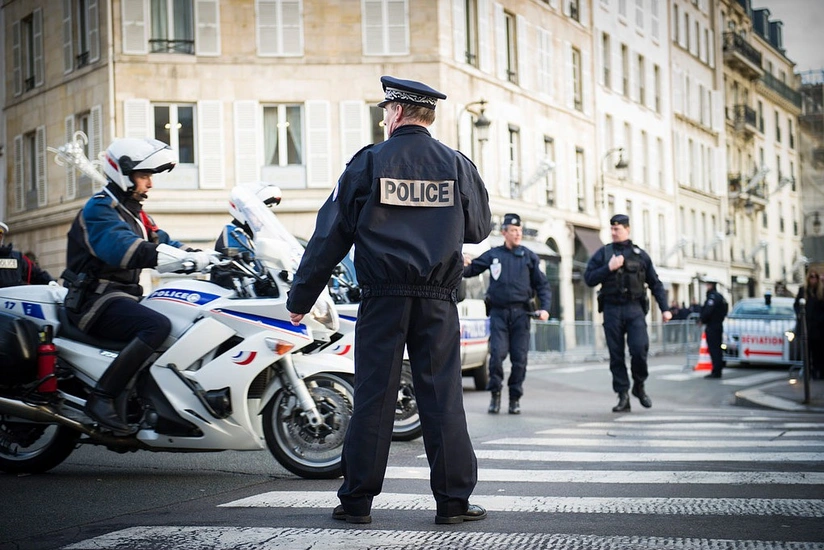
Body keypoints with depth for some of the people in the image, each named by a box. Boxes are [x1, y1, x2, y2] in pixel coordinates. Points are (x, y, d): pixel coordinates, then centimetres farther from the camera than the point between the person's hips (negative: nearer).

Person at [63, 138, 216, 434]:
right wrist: (191, 258, -39)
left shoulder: (135, 214, 21)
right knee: (158, 325, -33)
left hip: (123, 298, 10)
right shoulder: (99, 209, -11)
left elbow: (163, 243, 13)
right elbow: (123, 248, -30)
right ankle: (101, 397, -32)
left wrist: (211, 257, -6)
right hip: (96, 301, -10)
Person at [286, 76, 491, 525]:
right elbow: (479, 229, 16)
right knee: (443, 398, 4)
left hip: (383, 299, -1)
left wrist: (300, 298, 4)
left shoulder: (369, 162, 0)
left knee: (373, 397, 2)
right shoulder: (457, 165, 5)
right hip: (438, 302, 2)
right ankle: (453, 500, 6)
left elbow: (330, 234, 0)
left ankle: (357, 500, 8)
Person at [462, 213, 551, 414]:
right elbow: (470, 271, 13)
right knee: (497, 354, -12)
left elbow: (542, 284, 10)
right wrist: (464, 265, -11)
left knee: (519, 358, 0)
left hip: (521, 313, 1)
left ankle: (515, 398, 12)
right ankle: (495, 394, 5)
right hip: (498, 313, -1)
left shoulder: (529, 256, 9)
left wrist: (545, 308, -4)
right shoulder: (492, 255, 9)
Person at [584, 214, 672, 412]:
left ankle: (639, 386, 9)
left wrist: (664, 308, 6)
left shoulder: (640, 255, 10)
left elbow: (655, 283, 13)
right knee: (616, 355, 0)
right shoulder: (603, 253, 10)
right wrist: (609, 268, -9)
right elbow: (588, 278, 3)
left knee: (639, 348, -15)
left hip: (635, 308, -1)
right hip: (612, 310, 1)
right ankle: (623, 397, 6)